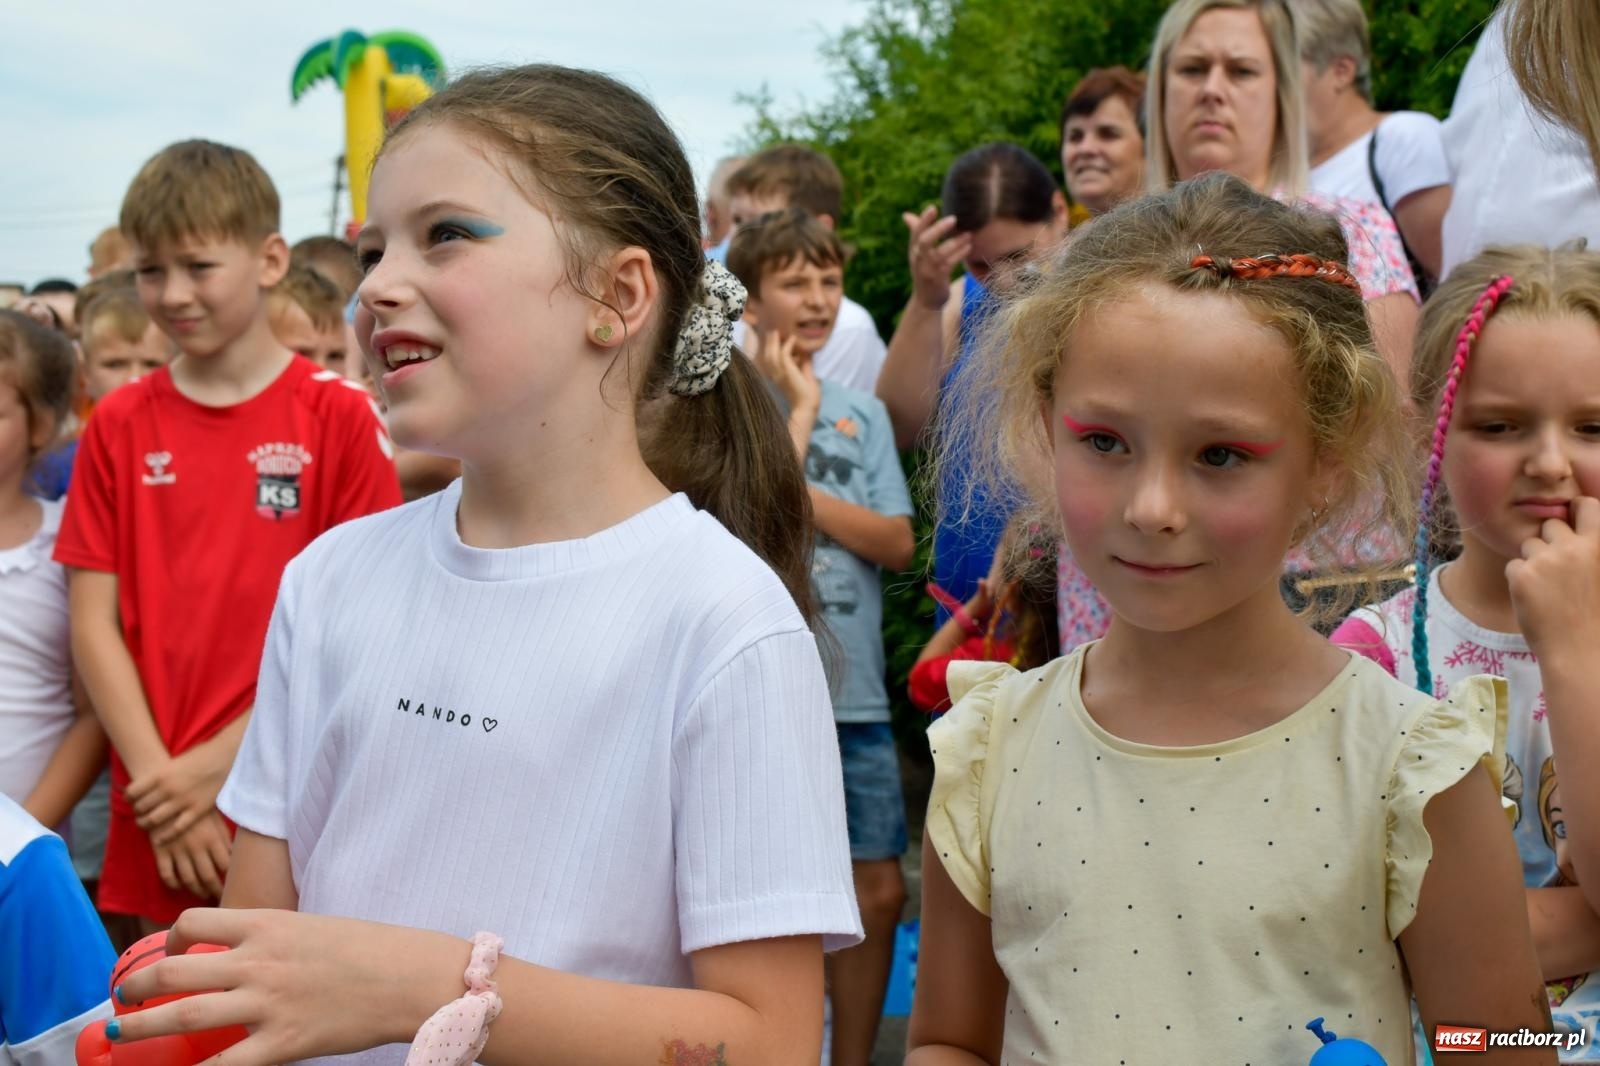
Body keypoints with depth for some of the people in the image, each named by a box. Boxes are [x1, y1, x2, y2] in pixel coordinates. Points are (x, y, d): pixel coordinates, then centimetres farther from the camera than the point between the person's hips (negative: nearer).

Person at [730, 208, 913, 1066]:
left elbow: (897, 543, 2)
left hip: (856, 693, 5)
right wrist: (798, 411, -7)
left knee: (877, 892, 9)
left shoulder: (862, 412, 12)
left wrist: (797, 490, -10)